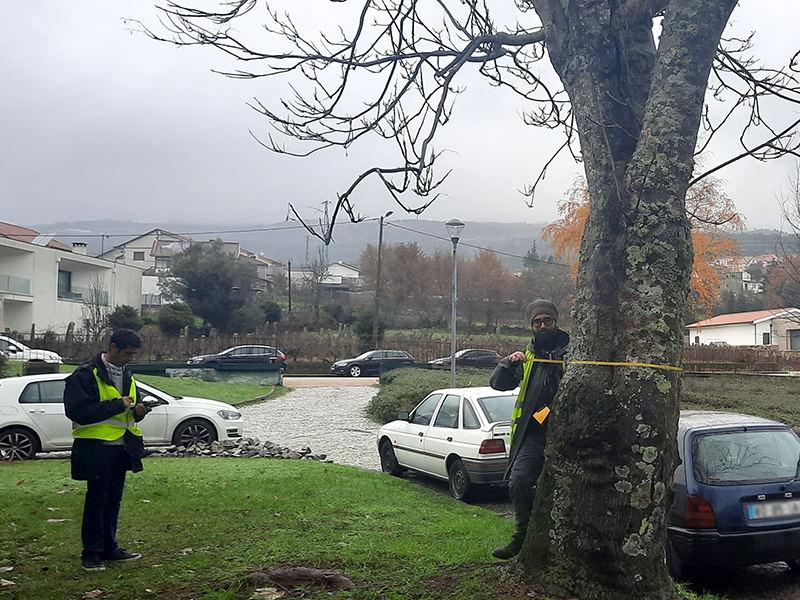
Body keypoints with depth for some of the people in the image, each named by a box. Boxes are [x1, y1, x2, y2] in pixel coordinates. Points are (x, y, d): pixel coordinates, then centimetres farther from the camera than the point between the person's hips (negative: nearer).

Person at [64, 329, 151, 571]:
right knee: (96, 500, -1)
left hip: (121, 447, 7)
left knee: (114, 499, 14)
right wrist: (117, 405, -21)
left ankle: (109, 547, 24)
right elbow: (77, 411, -20)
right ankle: (92, 553, 9)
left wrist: (137, 411, 0)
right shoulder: (86, 374, -11)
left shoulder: (126, 374, 14)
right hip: (97, 448, -7)